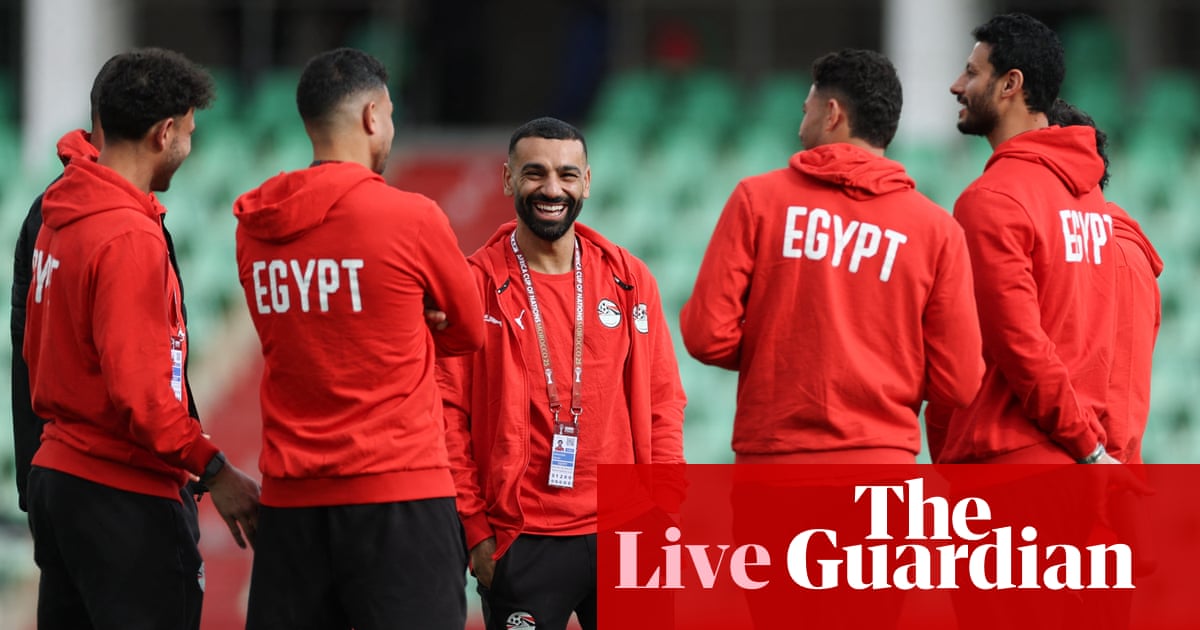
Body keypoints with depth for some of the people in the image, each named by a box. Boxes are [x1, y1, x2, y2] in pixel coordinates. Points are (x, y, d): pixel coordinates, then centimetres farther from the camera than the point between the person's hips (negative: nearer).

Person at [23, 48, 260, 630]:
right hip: (124, 494, -9)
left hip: (56, 473, 9)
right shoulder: (130, 238, -18)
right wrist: (213, 469, -17)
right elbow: (138, 388, -22)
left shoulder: (59, 221, 10)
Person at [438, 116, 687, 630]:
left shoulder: (630, 280, 8)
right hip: (520, 544, -3)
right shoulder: (475, 285, -1)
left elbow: (662, 404, 10)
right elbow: (448, 414, -2)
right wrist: (475, 529, -7)